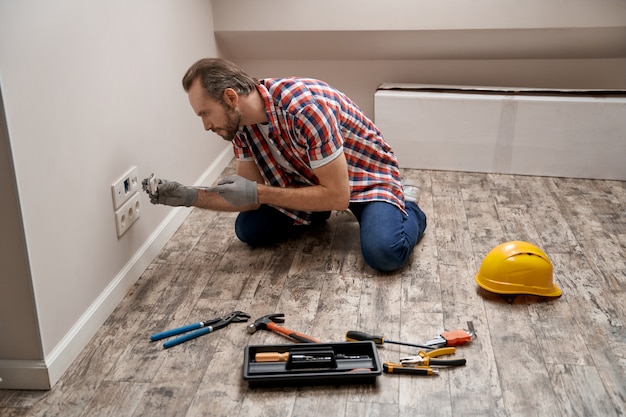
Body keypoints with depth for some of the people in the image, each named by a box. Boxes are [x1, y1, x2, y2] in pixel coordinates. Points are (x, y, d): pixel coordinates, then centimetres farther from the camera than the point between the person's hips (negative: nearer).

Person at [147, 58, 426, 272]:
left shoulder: (304, 107, -37)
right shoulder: (239, 122, -13)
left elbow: (338, 196, -35)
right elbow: (249, 198, -6)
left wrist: (258, 193, -33)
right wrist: (189, 197, -21)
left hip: (366, 174, -6)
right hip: (310, 178, 6)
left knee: (384, 253, -30)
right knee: (248, 230, -5)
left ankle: (409, 209, 3)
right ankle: (315, 213, 19)